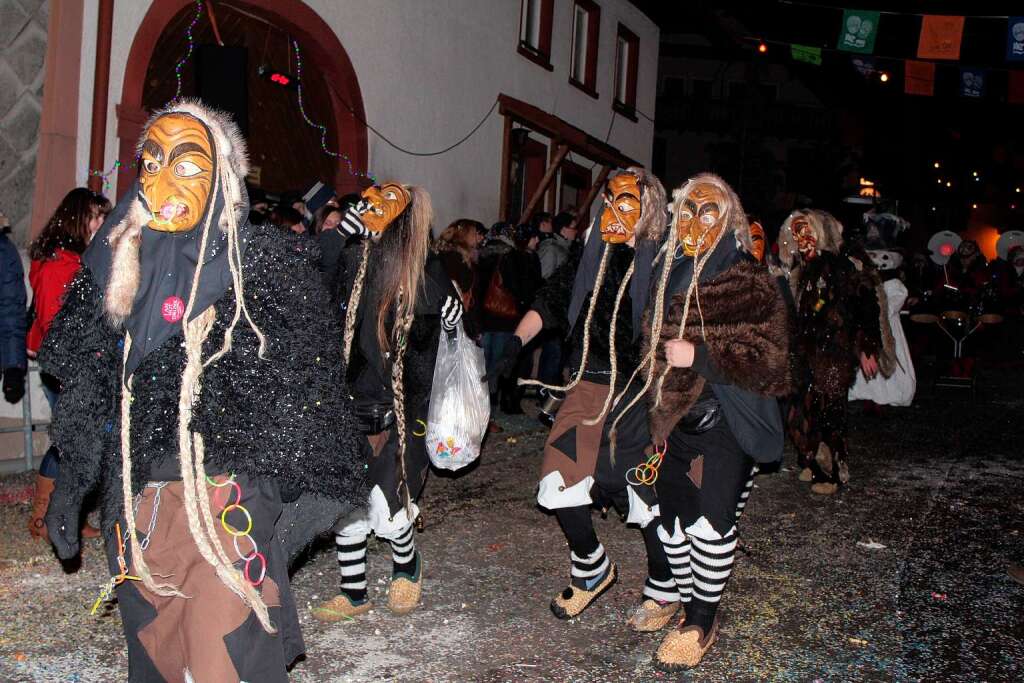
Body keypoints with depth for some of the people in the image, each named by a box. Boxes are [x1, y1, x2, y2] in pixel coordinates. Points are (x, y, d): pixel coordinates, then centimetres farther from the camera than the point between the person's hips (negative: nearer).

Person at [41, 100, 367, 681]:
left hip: (230, 498, -5)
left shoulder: (264, 262, -6)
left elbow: (301, 393, -6)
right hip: (136, 500, 5)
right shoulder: (118, 267, 8)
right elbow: (89, 388, 15)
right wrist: (70, 486, 14)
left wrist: (297, 494, -9)